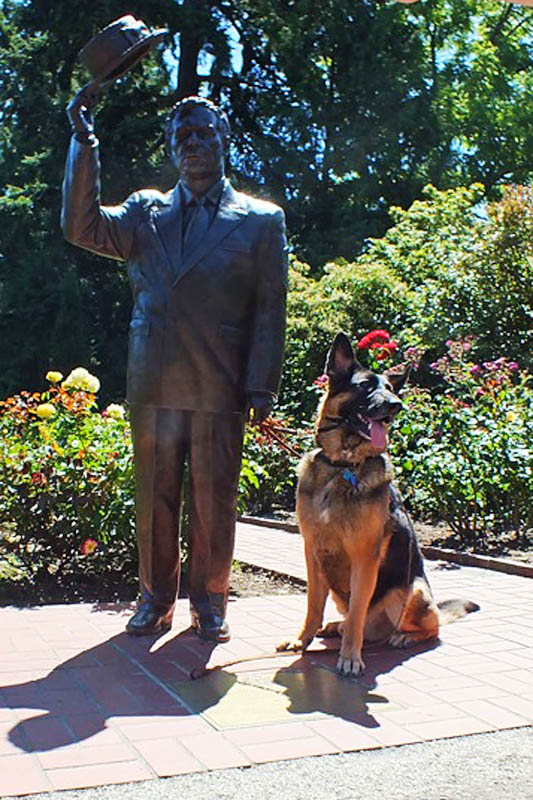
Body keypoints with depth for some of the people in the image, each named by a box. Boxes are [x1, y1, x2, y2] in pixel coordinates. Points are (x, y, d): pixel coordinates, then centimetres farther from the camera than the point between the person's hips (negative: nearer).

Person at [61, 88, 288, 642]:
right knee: (154, 495, 9)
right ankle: (155, 596, 24)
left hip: (219, 388, -2)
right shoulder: (146, 211, 14)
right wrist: (83, 142, -6)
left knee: (214, 499, 5)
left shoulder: (261, 220, 7)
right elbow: (83, 227, 0)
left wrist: (261, 387, -4)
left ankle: (209, 601, 22)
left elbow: (270, 310, 3)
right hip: (152, 383, 2)